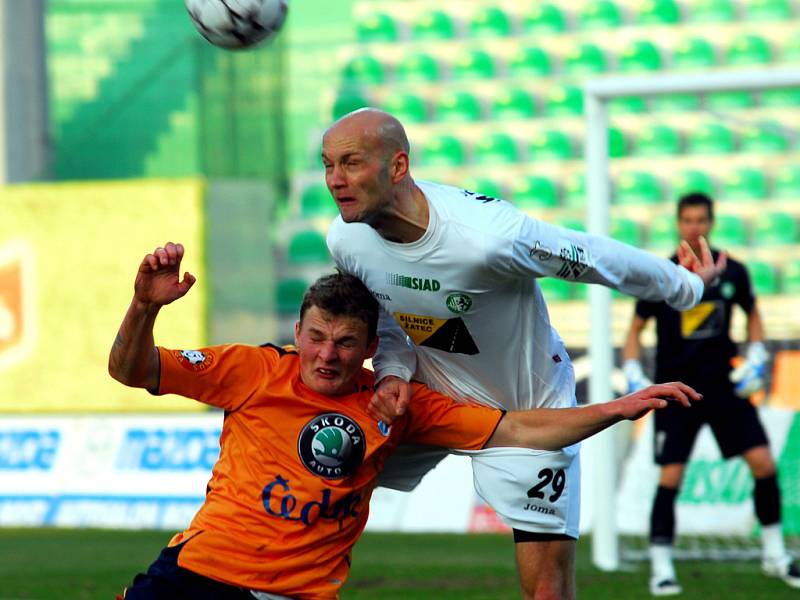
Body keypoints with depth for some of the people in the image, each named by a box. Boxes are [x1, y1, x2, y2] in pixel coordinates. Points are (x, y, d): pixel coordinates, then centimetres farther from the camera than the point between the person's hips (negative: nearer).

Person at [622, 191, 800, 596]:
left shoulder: (732, 272, 0)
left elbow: (752, 315, 16)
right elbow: (636, 328, 4)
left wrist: (756, 358, 3)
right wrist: (633, 375, -7)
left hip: (725, 387, 2)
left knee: (763, 463, -5)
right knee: (670, 478, -9)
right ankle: (661, 567, 0)